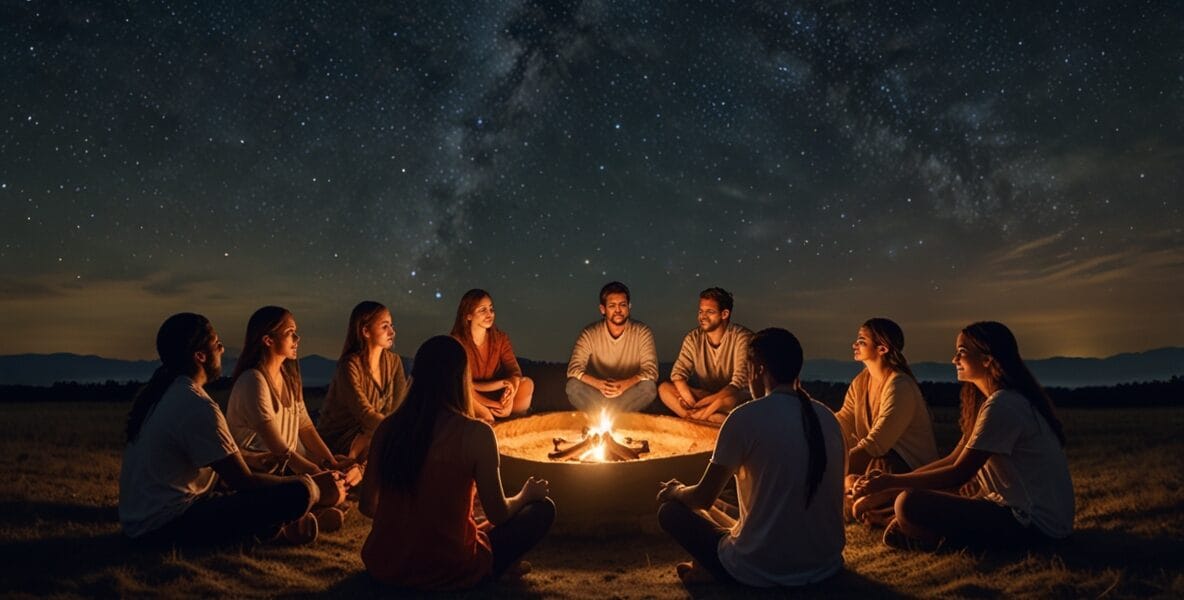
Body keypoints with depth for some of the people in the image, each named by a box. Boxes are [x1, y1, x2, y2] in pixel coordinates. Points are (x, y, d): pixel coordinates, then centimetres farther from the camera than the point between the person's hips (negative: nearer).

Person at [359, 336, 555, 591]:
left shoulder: (388, 427, -4)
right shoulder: (475, 433, -18)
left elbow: (367, 505, 5)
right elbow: (498, 514, -10)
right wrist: (526, 494, 12)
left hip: (384, 567, 6)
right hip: (446, 573, -5)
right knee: (542, 509, 10)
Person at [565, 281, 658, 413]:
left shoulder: (642, 332, -10)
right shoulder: (590, 334, -9)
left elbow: (651, 371, -17)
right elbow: (574, 369, -17)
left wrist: (625, 385, -35)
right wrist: (600, 384, -35)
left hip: (629, 393, 0)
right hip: (597, 392, 0)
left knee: (649, 386, -31)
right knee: (573, 386, -29)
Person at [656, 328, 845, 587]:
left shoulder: (746, 417, -15)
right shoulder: (828, 417, 2)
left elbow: (703, 498, -7)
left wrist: (675, 490, 16)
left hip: (762, 571, -6)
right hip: (827, 565, 6)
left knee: (672, 511, 12)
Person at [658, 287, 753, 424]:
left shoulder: (742, 337, -14)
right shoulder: (693, 338, 0)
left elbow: (740, 382, -22)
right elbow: (678, 373, -7)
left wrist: (703, 402, -30)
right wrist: (689, 399, -29)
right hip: (702, 396, 5)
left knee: (729, 399, -40)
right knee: (664, 388, -20)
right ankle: (715, 418, -31)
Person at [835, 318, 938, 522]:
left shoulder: (900, 387, -21)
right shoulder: (862, 381, 6)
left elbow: (875, 444, -28)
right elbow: (841, 424, 0)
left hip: (913, 471, -8)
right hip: (878, 457, 8)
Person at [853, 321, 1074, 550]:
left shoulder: (1002, 406, -18)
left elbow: (958, 474, -19)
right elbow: (952, 460, 12)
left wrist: (890, 483, -13)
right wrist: (891, 479, 4)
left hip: (1034, 523, -10)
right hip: (1021, 509, 10)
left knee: (910, 504, -25)